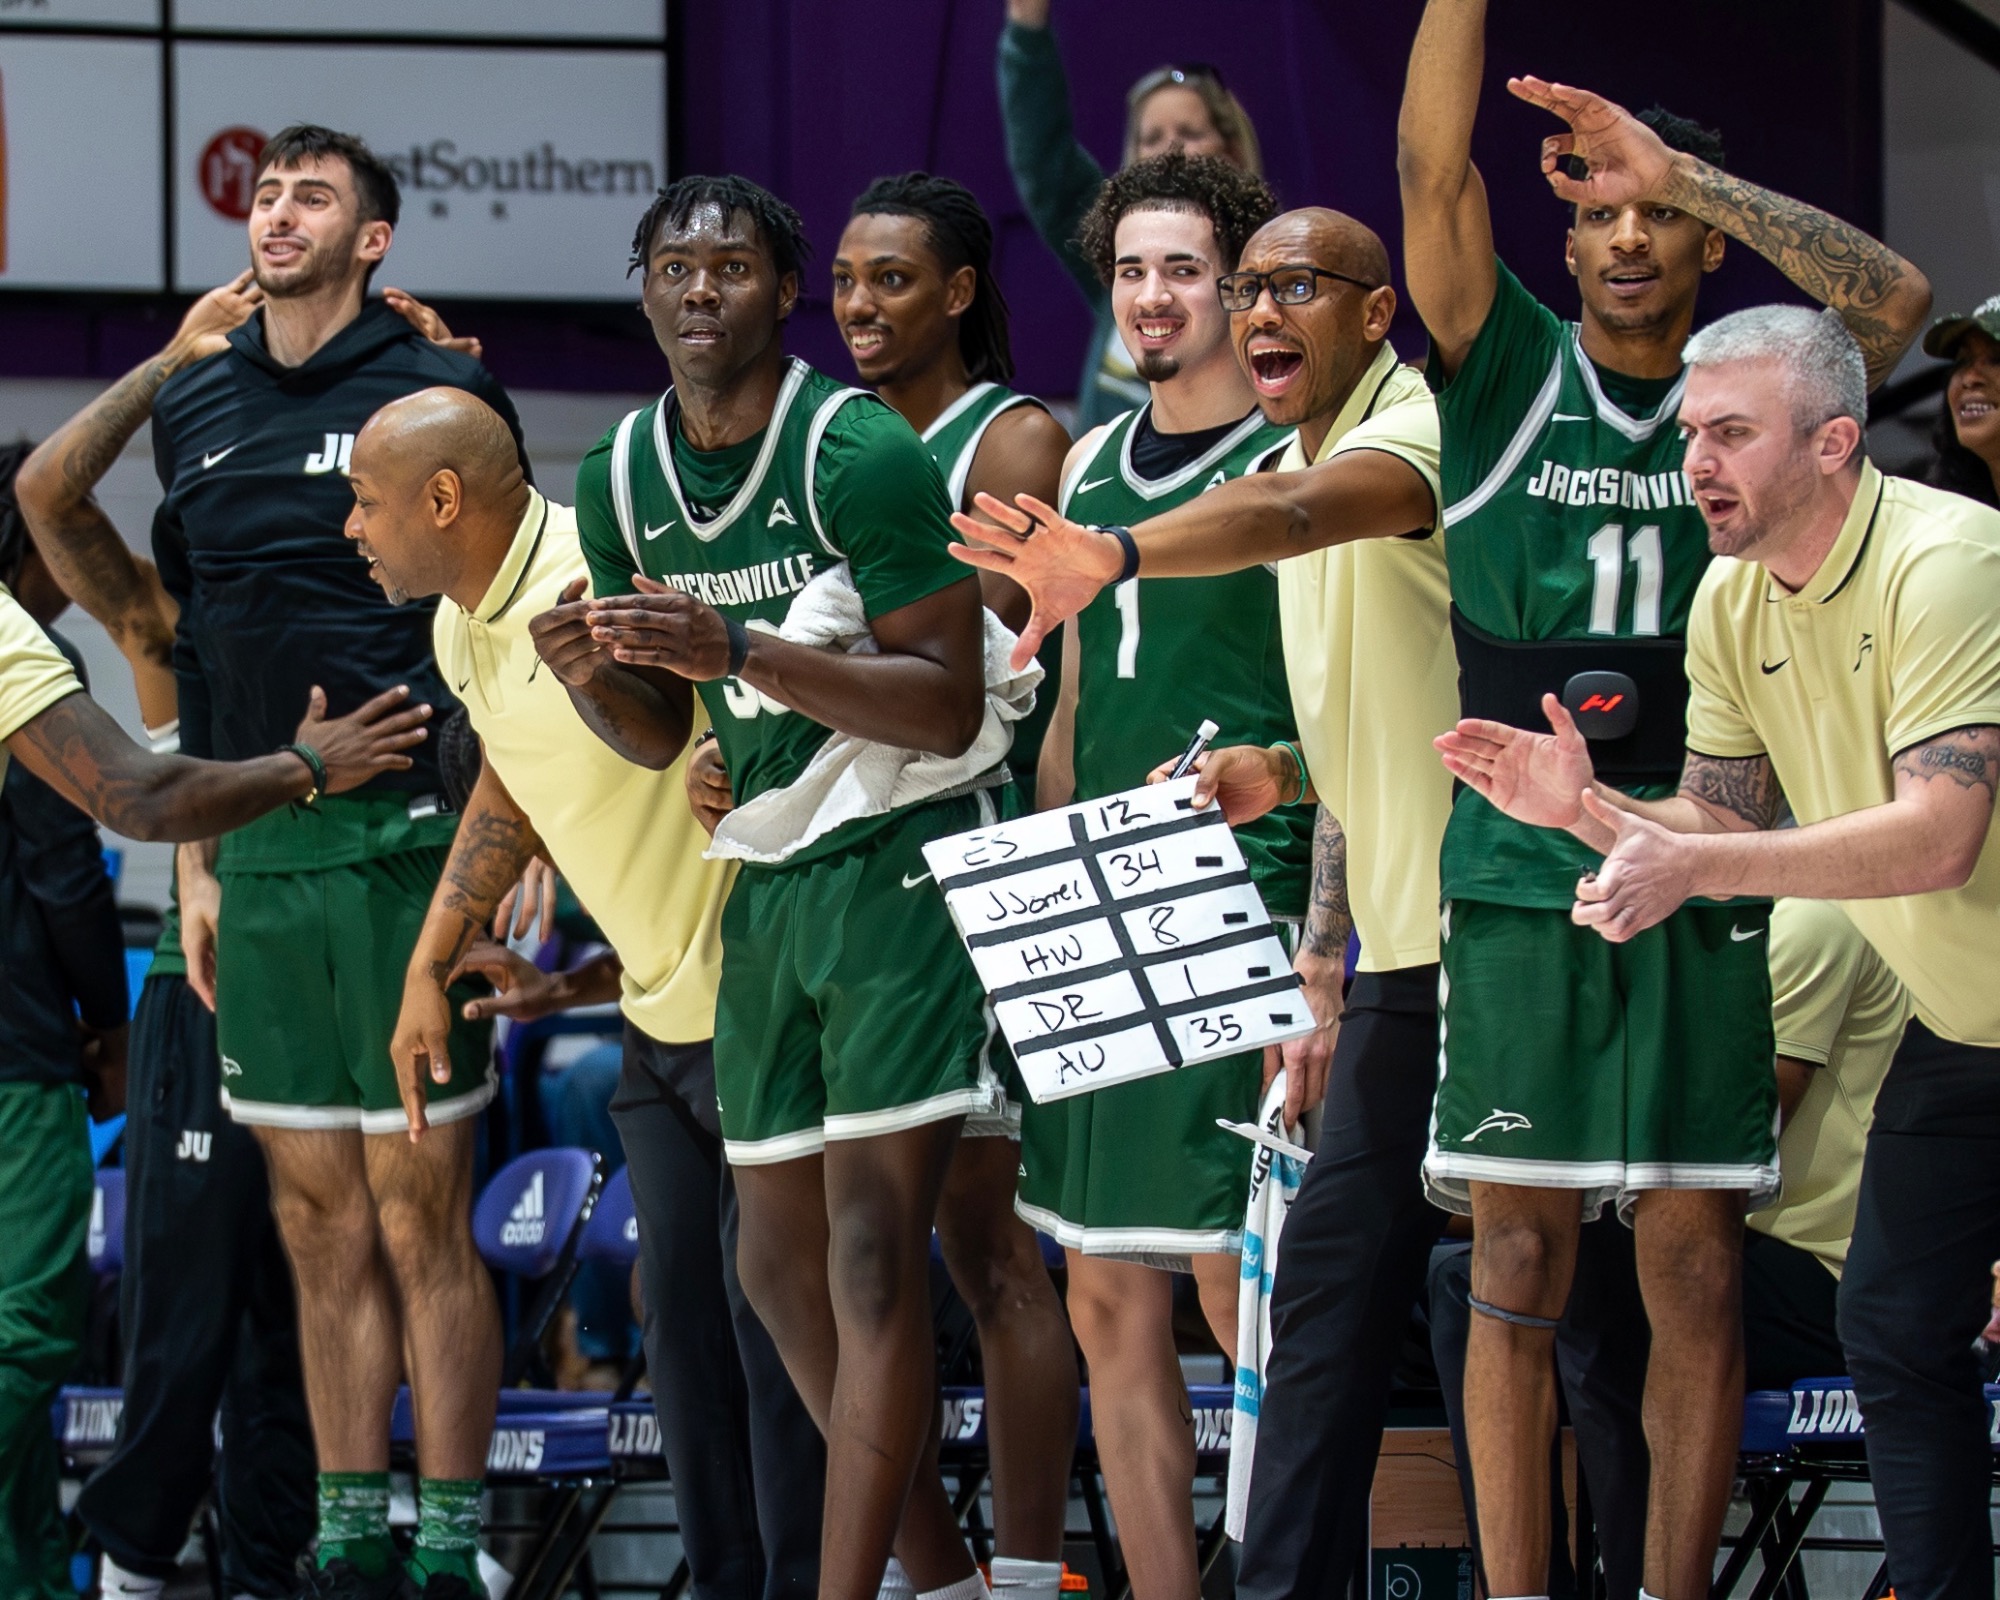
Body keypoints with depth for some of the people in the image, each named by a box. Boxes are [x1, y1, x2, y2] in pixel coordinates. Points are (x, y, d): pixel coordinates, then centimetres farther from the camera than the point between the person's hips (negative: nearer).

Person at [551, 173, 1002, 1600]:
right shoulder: (621, 481, 6)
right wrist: (592, 678, -8)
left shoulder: (861, 454, -15)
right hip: (767, 876, 8)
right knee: (780, 1262, 11)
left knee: (872, 1249, -13)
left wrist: (741, 650, -27)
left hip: (903, 856, -8)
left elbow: (949, 706, -19)